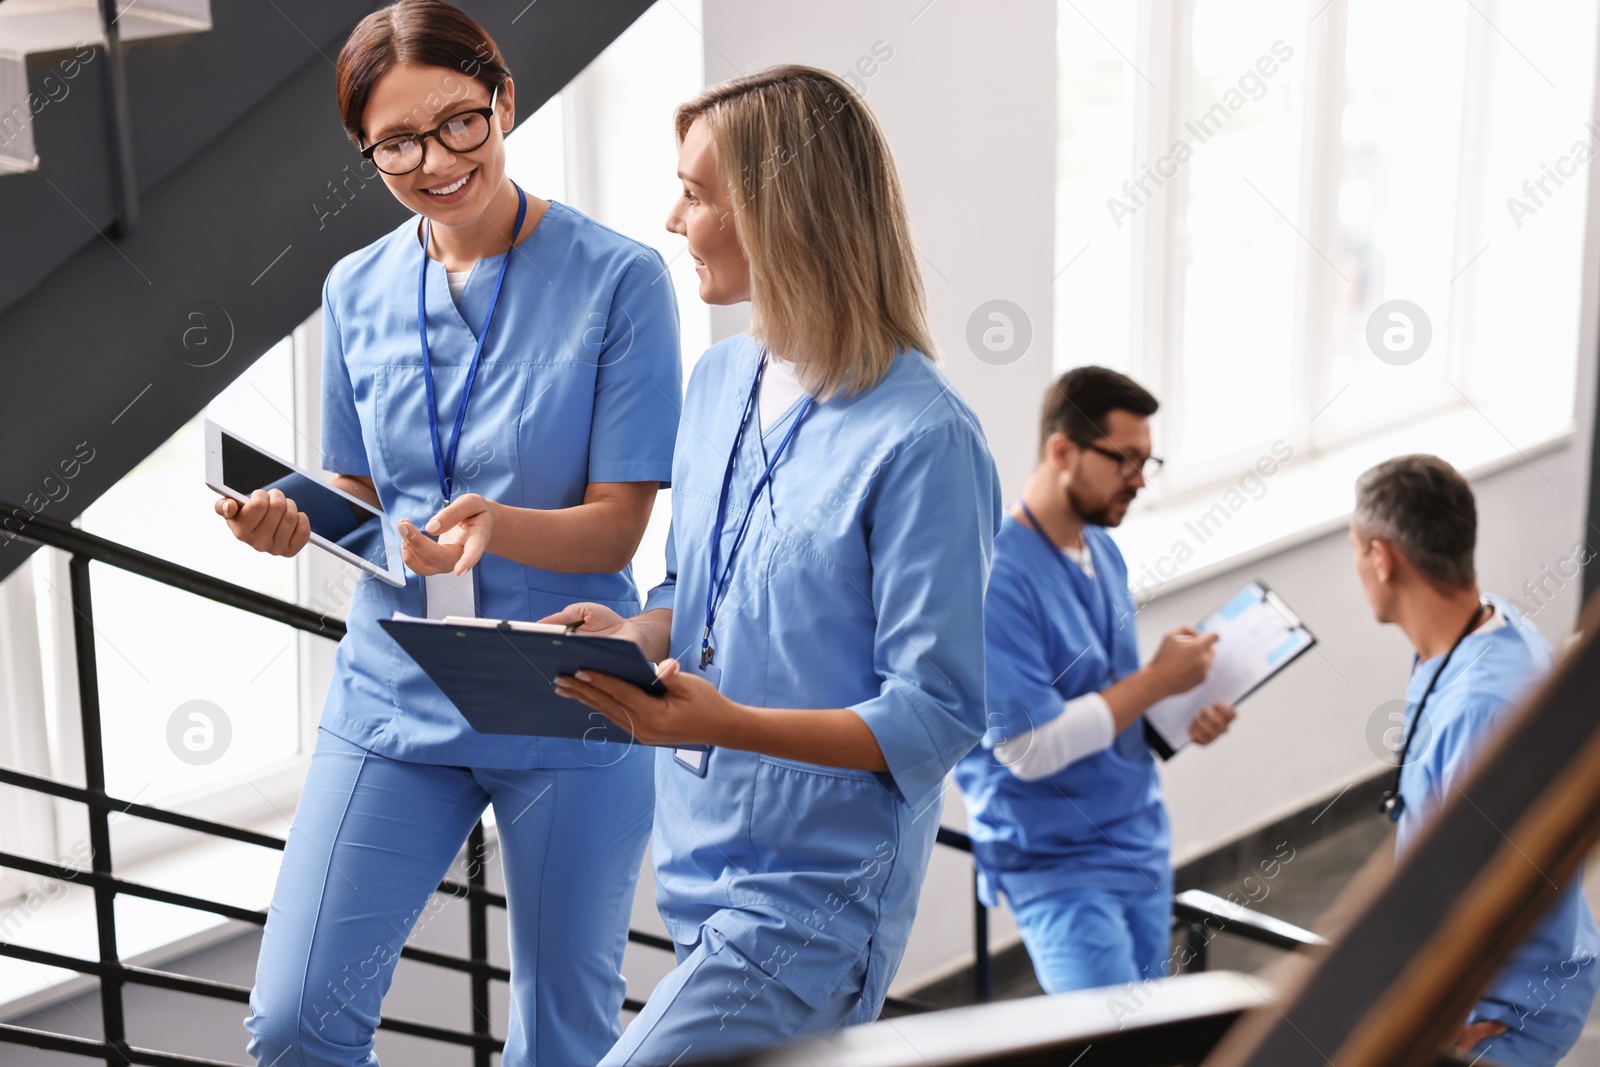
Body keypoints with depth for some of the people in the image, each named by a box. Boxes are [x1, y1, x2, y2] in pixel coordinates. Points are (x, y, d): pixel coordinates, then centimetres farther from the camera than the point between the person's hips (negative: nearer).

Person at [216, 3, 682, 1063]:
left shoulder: (618, 278, -10)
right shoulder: (359, 289, 5)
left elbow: (616, 528, -11)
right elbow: (364, 500, 12)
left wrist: (495, 526, -31)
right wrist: (295, 523, -11)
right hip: (395, 694, 4)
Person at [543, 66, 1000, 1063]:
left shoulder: (924, 439, -19)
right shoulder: (721, 379, 6)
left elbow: (937, 718, -19)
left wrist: (728, 724, -29)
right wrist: (630, 633, -4)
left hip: (816, 896, -8)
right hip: (702, 857, 8)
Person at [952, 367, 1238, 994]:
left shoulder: (1103, 551, 7)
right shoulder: (998, 578, -22)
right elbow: (1031, 748, -25)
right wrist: (1158, 680, -17)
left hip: (1142, 842, 9)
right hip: (1060, 864, -8)